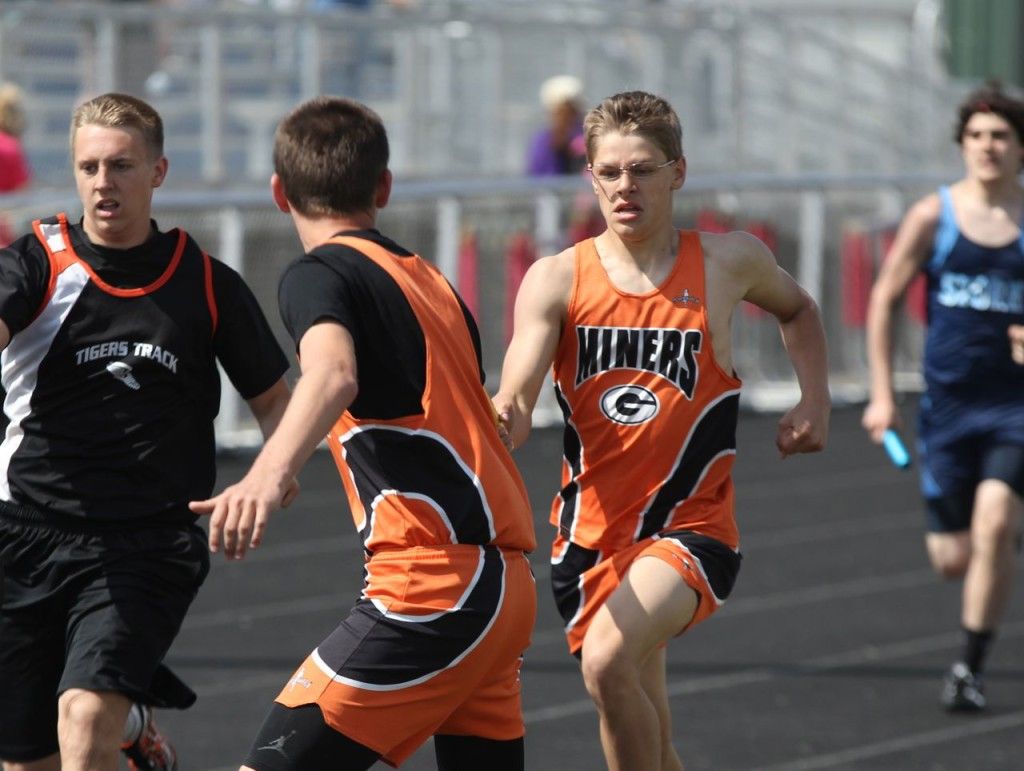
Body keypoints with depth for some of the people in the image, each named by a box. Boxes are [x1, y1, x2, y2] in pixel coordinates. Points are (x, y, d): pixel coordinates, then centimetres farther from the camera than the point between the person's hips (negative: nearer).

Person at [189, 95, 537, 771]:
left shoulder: (319, 273, -3)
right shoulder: (432, 283, 21)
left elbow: (334, 374, -24)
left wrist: (268, 475, -41)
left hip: (434, 583, -8)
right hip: (505, 585, 8)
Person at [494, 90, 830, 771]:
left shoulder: (729, 261, -2)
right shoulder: (557, 280, -4)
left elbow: (798, 310, 22)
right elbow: (514, 400, -17)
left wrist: (814, 402, 6)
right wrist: (502, 419, -41)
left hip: (691, 529, -3)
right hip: (590, 534, 3)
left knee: (608, 660, -31)